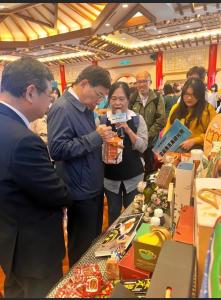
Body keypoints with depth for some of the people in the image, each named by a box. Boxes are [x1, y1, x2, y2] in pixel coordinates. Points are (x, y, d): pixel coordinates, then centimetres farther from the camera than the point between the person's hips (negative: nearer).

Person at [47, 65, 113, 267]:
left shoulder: (86, 107, 9)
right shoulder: (62, 108, -19)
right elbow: (57, 149, -28)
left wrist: (102, 138, 1)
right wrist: (95, 137, -28)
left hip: (94, 186, 10)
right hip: (81, 191, -9)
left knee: (95, 240, 26)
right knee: (82, 247, 12)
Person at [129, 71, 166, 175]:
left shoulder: (157, 98, 1)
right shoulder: (132, 98, 3)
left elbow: (161, 119, -7)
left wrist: (147, 136, -13)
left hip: (151, 142, 0)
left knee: (149, 169, 8)